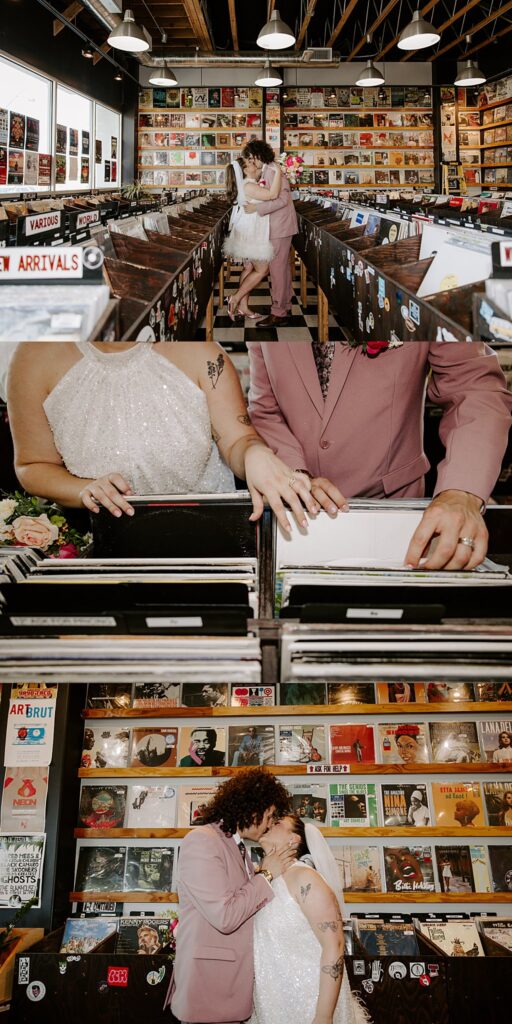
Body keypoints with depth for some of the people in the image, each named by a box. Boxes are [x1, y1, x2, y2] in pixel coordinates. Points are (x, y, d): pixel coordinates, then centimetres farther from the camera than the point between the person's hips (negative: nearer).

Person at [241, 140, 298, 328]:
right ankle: (285, 306, 25)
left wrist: (257, 208, -25)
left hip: (280, 227, -10)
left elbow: (282, 199, -26)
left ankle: (278, 314, -6)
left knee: (277, 269, -8)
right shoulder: (267, 170, 14)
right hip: (279, 226, 10)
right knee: (283, 267, 16)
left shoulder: (272, 171, -17)